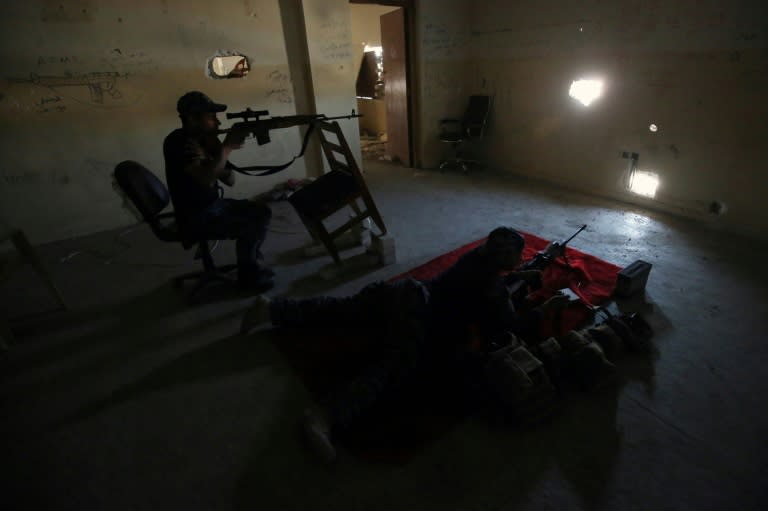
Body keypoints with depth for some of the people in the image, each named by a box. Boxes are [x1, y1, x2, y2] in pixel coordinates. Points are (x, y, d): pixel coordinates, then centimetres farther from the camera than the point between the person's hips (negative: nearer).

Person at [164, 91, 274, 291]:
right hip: (195, 218, -9)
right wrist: (226, 147, -25)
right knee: (249, 225, -21)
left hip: (215, 204, 9)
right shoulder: (178, 141, -18)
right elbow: (205, 178, -34)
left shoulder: (205, 139, 7)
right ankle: (247, 273, 3)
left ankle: (253, 261, 20)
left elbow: (230, 180, 5)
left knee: (262, 212, 6)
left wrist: (218, 149, -9)